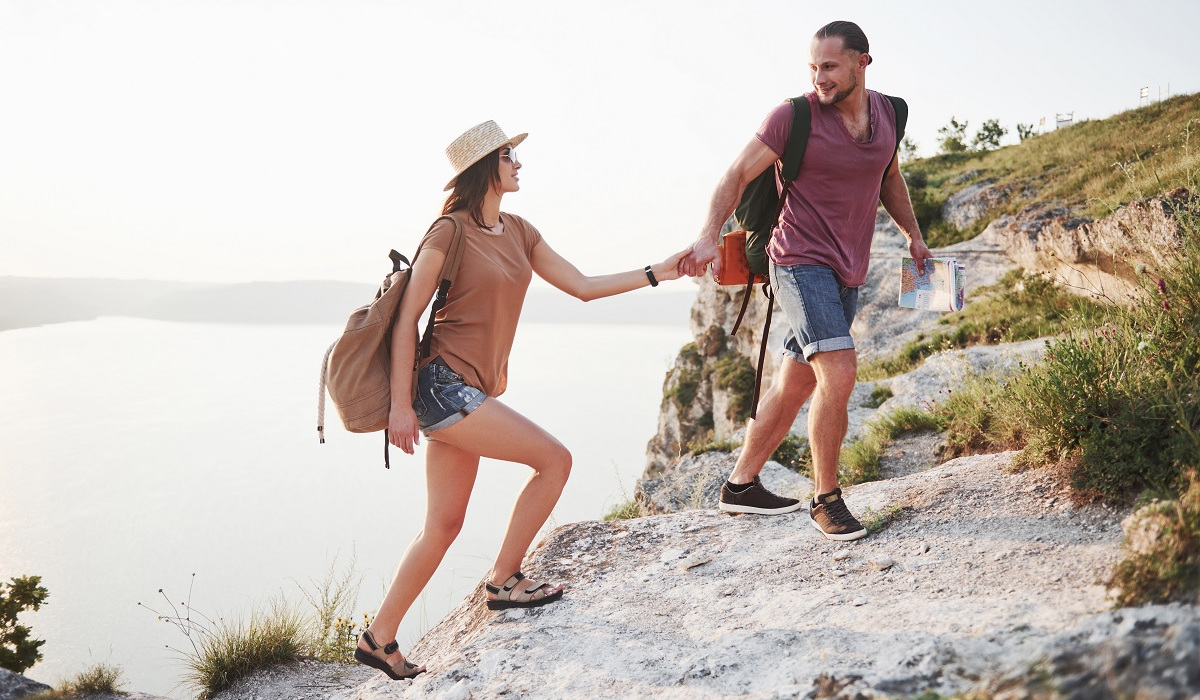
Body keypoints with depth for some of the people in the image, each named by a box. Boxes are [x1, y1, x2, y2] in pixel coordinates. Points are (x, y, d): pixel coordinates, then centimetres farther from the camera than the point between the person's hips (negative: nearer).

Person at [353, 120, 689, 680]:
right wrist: (400, 404, -14)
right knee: (555, 460, -7)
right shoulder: (449, 232, -9)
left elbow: (583, 286, 14)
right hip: (444, 384, -8)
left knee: (444, 524, 9)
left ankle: (379, 639, 18)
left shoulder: (519, 233, 14)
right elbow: (406, 318, -10)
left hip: (471, 391, 8)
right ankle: (504, 581, 7)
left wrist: (657, 273, 8)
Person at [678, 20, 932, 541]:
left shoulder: (887, 112, 7)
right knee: (838, 373, -20)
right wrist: (709, 235, -23)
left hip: (847, 273, 6)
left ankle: (740, 486, 24)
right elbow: (739, 173, -10)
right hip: (801, 262, -6)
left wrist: (914, 236, 24)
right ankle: (826, 499, -3)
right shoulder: (796, 114, -10)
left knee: (794, 385, 10)